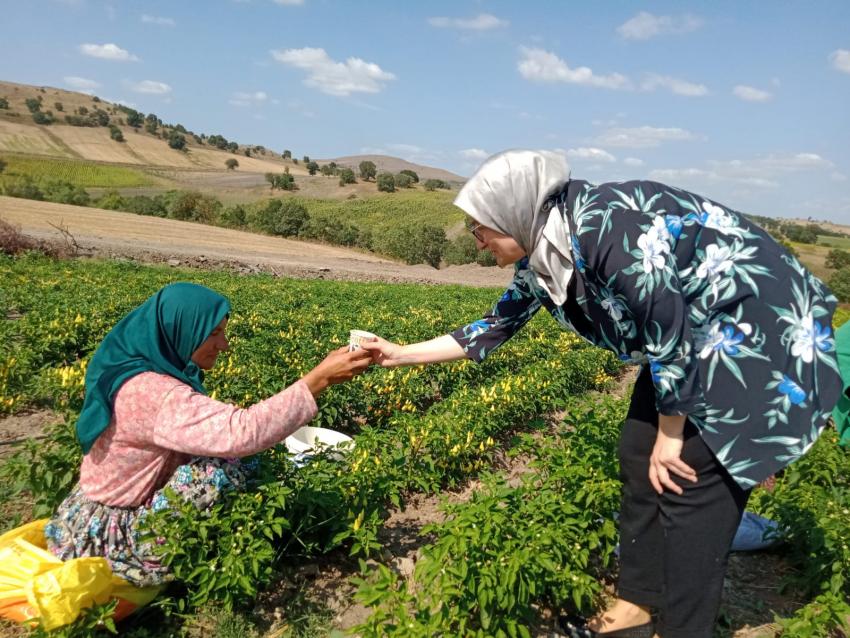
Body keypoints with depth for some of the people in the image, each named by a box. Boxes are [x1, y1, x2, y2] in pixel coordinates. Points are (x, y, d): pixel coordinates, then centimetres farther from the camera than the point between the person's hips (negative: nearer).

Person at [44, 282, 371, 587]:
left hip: (123, 509, 9)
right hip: (111, 533, -9)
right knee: (221, 470, -24)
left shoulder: (144, 371, 1)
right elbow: (241, 432, -40)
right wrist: (319, 379, -37)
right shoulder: (151, 392, -31)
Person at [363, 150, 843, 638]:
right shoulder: (541, 259, -2)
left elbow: (671, 331, -26)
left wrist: (671, 436, -14)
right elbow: (495, 327, 9)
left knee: (689, 480, -7)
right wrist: (402, 355, 10)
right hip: (697, 337, 9)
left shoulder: (606, 228, -30)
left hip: (759, 329, -9)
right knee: (638, 456, 8)